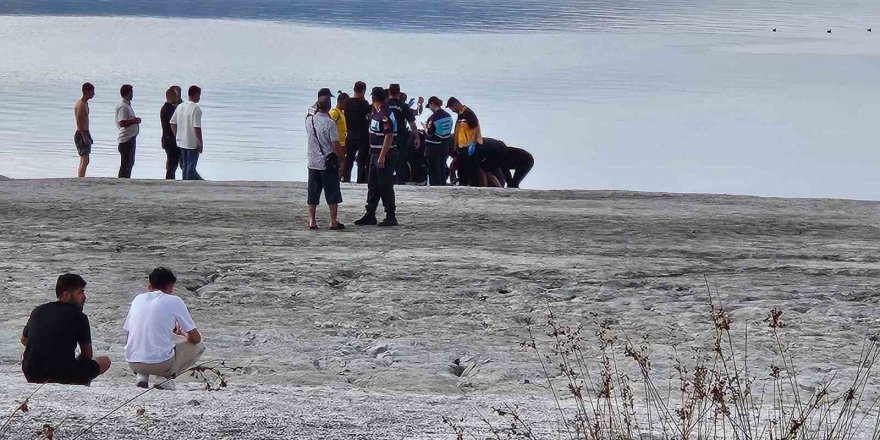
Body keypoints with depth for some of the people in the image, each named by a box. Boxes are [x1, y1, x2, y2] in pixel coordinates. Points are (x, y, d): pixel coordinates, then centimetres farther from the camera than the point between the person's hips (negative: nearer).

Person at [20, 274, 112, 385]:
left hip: (32, 375, 5)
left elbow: (24, 339, 28)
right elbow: (88, 355, 4)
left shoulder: (38, 311, 10)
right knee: (105, 361, 15)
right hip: (62, 375, -5)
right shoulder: (78, 316, -4)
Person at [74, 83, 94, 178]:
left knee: (83, 161, 14)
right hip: (81, 135, -10)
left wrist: (88, 137, 24)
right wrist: (85, 137, -25)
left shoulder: (85, 103, 15)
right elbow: (78, 122, -22)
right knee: (84, 161, -13)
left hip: (85, 134, 10)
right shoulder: (81, 105, -16)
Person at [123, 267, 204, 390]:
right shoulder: (174, 301, 1)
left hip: (133, 364, 5)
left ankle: (142, 376, 13)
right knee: (198, 346, 20)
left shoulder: (138, 299, 13)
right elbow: (196, 338, 4)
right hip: (162, 364, -5)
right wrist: (181, 333, 28)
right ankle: (167, 377, 1)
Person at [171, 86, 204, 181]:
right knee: (191, 166, 2)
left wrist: (177, 136, 19)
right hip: (192, 143, -7)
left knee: (186, 165, 16)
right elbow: (197, 127, -21)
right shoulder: (196, 108, -17)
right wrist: (200, 142, -14)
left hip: (181, 142, 7)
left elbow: (172, 123, 10)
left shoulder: (180, 107, 6)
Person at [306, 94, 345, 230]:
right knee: (332, 194, 4)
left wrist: (316, 110, 17)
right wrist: (341, 159, -3)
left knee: (313, 194, 10)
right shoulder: (330, 123, -15)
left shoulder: (309, 120, -1)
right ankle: (333, 222, 5)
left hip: (313, 163, 5)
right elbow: (335, 145, -15)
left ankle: (312, 221, 9)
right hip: (329, 163, -5)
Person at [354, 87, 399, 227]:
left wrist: (382, 156, -26)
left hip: (385, 155, -10)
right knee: (372, 185, 13)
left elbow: (389, 136, -24)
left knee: (385, 187, -4)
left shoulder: (385, 114, -18)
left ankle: (391, 217, 2)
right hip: (375, 154, 10)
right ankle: (370, 215, 20)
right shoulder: (375, 112, 13)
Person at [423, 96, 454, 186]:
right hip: (445, 146, 7)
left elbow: (429, 133, -19)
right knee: (442, 168, 18)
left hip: (434, 147, -7)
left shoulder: (434, 117, -20)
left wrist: (426, 127, 2)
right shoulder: (448, 116, 3)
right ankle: (443, 184, 24)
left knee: (434, 169, 1)